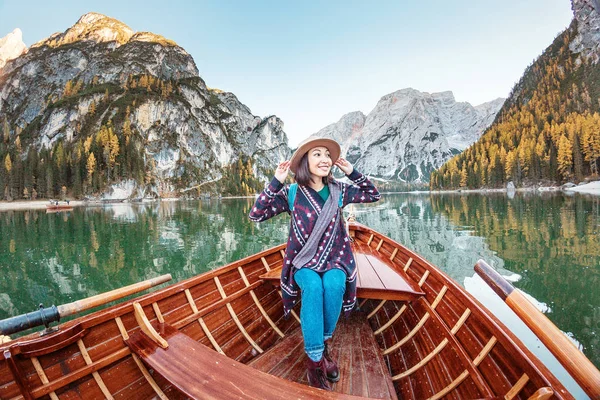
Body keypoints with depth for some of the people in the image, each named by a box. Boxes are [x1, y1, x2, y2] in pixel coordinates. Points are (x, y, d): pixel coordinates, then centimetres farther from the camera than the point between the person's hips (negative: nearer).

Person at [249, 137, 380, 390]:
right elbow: (256, 215, -12)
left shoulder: (339, 191, 1)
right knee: (313, 286, -33)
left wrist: (352, 172, -1)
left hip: (335, 260, 2)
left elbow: (373, 195, 12)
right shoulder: (291, 194, -6)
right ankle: (314, 360, -19)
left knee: (333, 285, -31)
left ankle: (323, 345, -7)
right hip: (304, 262, -1)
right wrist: (276, 182, -20)